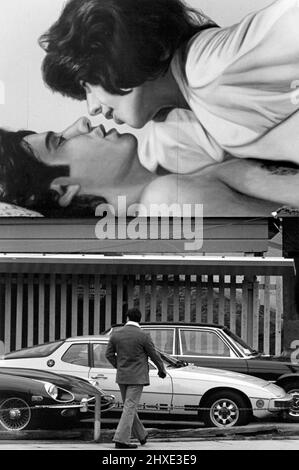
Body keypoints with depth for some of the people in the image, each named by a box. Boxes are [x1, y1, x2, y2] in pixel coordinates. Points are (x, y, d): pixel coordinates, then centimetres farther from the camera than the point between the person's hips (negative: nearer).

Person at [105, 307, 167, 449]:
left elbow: (109, 354, 5)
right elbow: (154, 355, -4)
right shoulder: (143, 336, -13)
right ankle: (121, 439, -12)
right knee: (130, 407, -5)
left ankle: (141, 435, 29)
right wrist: (162, 370, 13)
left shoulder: (116, 334, -1)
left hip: (122, 377, 5)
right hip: (137, 377, -5)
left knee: (130, 406, 17)